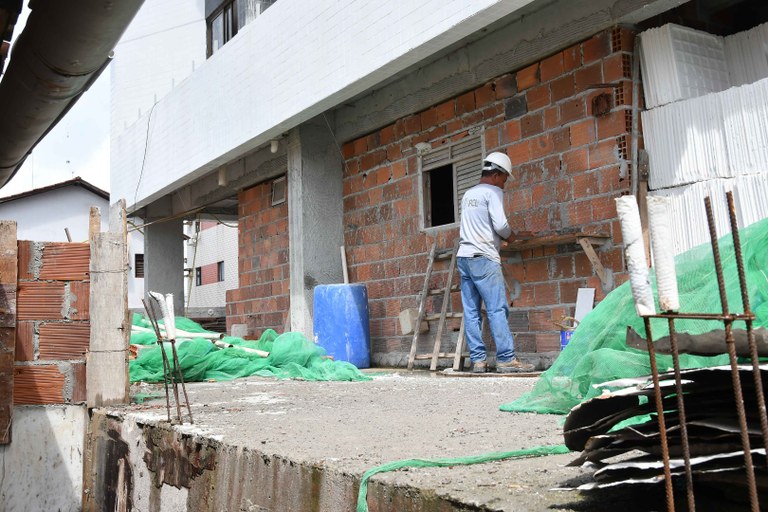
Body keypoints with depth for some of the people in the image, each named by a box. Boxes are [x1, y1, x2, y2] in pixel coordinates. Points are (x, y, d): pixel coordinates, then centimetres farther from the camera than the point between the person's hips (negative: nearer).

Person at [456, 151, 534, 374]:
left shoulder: (468, 194, 21)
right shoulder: (493, 191, -3)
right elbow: (500, 224, -13)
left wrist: (502, 235, 20)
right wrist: (511, 236, 6)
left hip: (464, 257, 8)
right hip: (483, 258, -8)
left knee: (471, 312, 3)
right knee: (497, 309, -7)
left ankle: (478, 360, 5)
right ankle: (506, 359, -8)